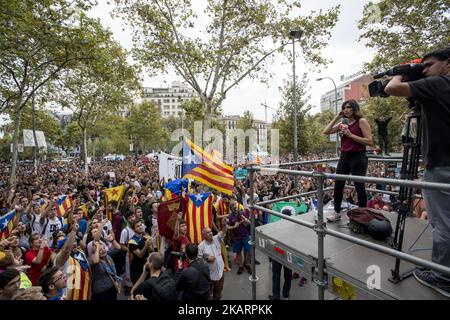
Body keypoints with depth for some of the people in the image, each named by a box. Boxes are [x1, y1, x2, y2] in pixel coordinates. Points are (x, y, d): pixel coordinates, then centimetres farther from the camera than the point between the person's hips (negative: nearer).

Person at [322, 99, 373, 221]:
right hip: (344, 156, 6)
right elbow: (325, 132, 6)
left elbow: (369, 141, -12)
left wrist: (351, 135, -16)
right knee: (338, 185, 7)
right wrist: (336, 118, 5)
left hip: (358, 157, -6)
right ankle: (336, 212, 20)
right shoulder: (343, 123, 12)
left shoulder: (361, 121, -4)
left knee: (359, 186, 2)